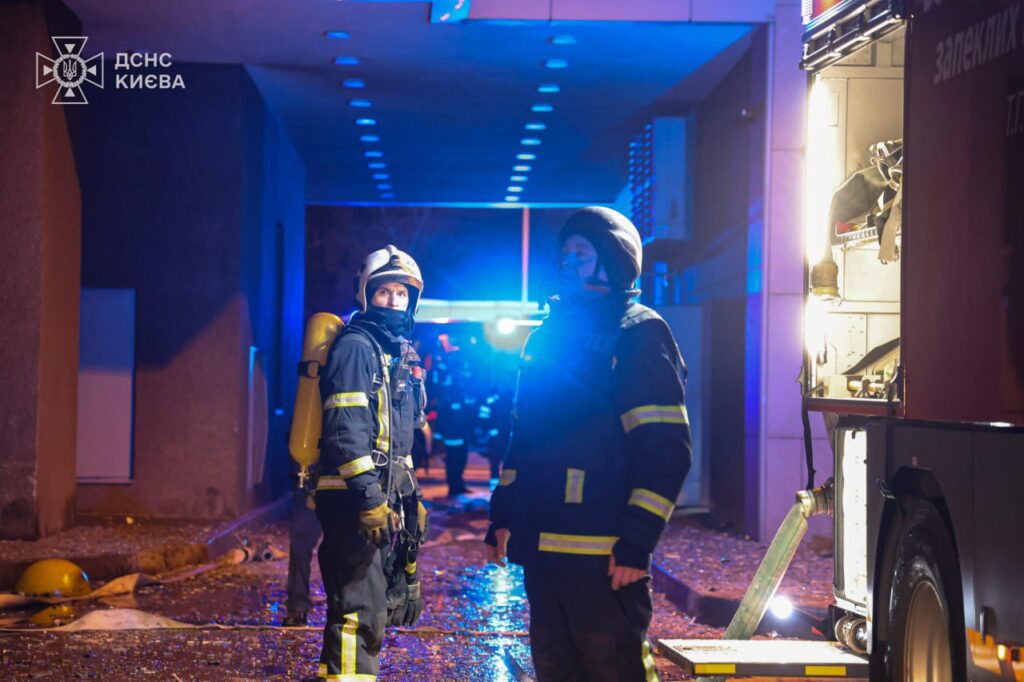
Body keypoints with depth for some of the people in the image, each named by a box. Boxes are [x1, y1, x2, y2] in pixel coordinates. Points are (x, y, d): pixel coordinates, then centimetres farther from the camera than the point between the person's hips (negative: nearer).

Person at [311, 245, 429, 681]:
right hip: (355, 500, -10)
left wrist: (411, 494, 21)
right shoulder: (355, 346, -11)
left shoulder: (398, 354, 19)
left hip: (384, 499, 10)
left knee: (381, 605, 16)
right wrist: (369, 497, -25)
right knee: (360, 610, -13)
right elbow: (345, 431, -20)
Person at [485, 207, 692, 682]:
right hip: (542, 545, 8)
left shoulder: (638, 336, -7)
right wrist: (503, 515, 16)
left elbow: (665, 451, -14)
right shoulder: (549, 334, 17)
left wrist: (636, 542, -18)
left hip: (602, 553, -8)